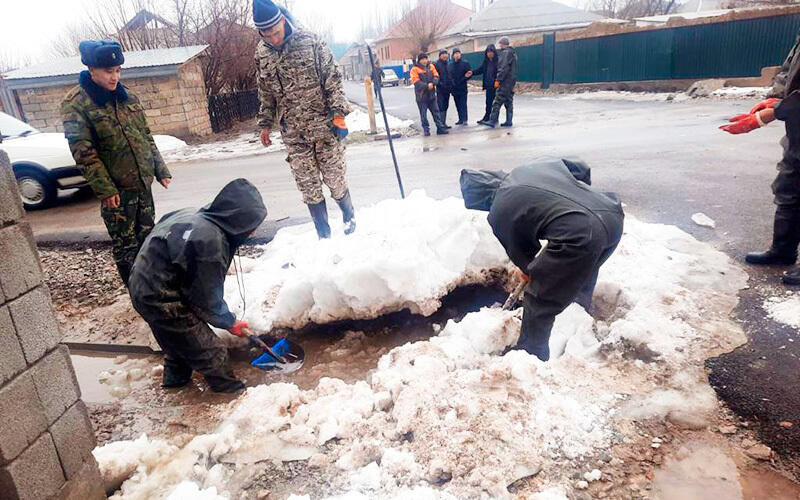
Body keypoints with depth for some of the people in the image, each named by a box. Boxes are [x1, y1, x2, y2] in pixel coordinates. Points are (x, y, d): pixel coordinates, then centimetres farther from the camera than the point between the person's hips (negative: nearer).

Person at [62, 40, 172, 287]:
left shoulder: (127, 96, 9)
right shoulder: (75, 102, -8)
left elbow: (146, 136, 16)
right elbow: (83, 151, -13)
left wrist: (160, 169, 11)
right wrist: (104, 189, -18)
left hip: (143, 183, 6)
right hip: (115, 189, -6)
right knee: (125, 247, 3)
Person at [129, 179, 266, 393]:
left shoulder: (194, 215, -2)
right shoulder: (212, 241, -29)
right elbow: (208, 299, -19)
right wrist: (230, 323, -2)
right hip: (161, 301, -10)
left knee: (179, 340, 32)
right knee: (211, 351, 3)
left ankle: (175, 378, 54)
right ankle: (230, 389, 20)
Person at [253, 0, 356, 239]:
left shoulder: (310, 41, -5)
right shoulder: (261, 54, 5)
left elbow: (332, 78, -5)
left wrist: (338, 112, -12)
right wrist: (265, 123, 15)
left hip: (323, 124, -2)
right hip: (293, 133, 3)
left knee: (334, 178, 6)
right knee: (309, 186, 4)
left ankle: (350, 218, 31)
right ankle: (323, 234, 16)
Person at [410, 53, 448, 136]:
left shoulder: (431, 66, 9)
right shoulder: (415, 69, -5)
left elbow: (436, 76, 3)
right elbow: (416, 82, -14)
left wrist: (432, 83, -18)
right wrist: (427, 86, -22)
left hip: (431, 94, 4)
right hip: (421, 95, -4)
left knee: (436, 112, 7)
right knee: (423, 114, 2)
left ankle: (441, 128, 12)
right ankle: (426, 130, 10)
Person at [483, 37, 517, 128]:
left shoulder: (506, 52, -10)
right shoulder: (513, 52, 20)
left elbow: (504, 68, -19)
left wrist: (498, 80, -19)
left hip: (505, 82, -10)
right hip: (511, 81, 10)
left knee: (497, 102, -13)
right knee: (509, 102, 11)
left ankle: (492, 121, -17)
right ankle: (509, 121, 13)